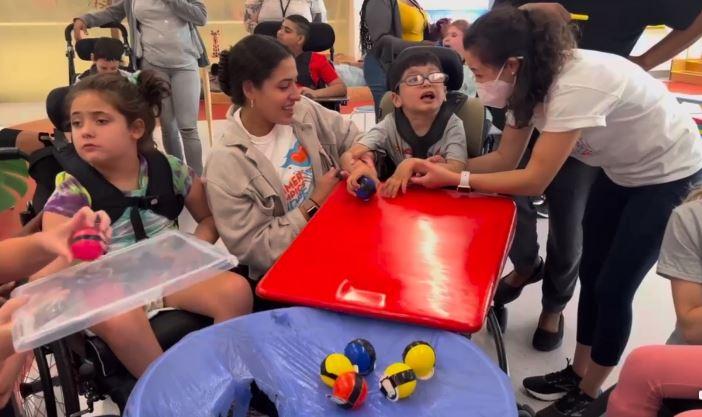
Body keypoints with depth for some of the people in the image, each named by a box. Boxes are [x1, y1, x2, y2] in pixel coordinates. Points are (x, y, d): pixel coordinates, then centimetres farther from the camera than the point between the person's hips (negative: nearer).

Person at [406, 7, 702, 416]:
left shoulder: (577, 85, -37)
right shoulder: (533, 79, -11)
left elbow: (534, 180, -33)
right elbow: (506, 159, -6)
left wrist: (455, 179, -29)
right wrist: (441, 166, -18)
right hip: (622, 171, 8)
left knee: (613, 289, -2)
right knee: (591, 275, 12)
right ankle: (577, 373, 30)